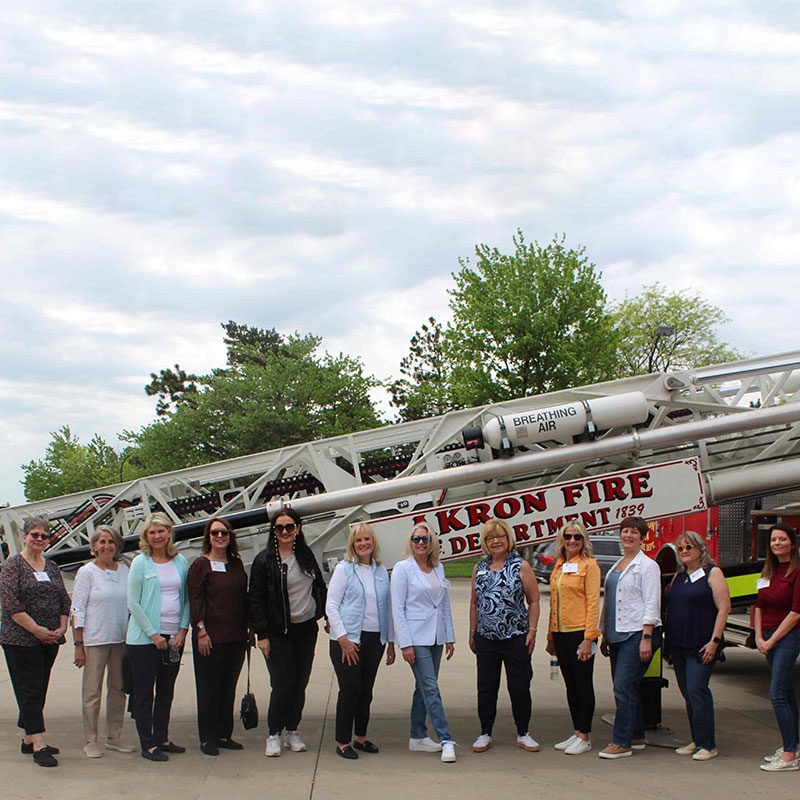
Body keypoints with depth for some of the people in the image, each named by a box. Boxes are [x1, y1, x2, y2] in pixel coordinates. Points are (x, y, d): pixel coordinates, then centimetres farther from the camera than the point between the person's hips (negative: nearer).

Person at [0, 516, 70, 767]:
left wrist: (62, 628, -1)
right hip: (21, 640, -6)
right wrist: (36, 630, -16)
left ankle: (29, 740, 20)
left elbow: (64, 601, 14)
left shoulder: (52, 567, 13)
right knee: (30, 690, -7)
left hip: (50, 640, 6)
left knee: (39, 690, 10)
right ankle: (38, 745, -10)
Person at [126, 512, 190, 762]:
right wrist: (153, 634, -10)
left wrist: (182, 629, -3)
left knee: (167, 691, 11)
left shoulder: (181, 562, 7)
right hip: (144, 638, -4)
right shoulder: (140, 563, -3)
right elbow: (133, 603, -6)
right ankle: (147, 744, 5)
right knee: (144, 692, 0)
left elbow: (187, 599, 11)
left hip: (173, 636, 4)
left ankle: (162, 739, 22)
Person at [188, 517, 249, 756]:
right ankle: (208, 739, 9)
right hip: (211, 637, -5)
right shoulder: (201, 565, -4)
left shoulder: (237, 564, 11)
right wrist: (201, 631, -15)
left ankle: (224, 735, 19)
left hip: (236, 637, 5)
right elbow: (195, 600, -9)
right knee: (209, 688, 1)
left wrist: (248, 627, 11)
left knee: (229, 687, 10)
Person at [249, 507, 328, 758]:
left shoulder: (306, 555, 7)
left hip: (306, 629, 5)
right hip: (279, 632, -5)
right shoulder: (264, 560, -8)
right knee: (283, 683, -8)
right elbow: (256, 599, -8)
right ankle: (273, 735, 5)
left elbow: (320, 587, 17)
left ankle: (292, 731, 19)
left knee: (300, 682, 7)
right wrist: (261, 634, -12)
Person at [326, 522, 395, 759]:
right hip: (348, 639, -4)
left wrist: (390, 641, 13)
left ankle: (361, 737, 24)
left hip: (375, 639, 4)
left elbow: (386, 608, 15)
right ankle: (343, 742, 7)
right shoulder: (344, 569, -3)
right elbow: (331, 605, -6)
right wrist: (343, 638, -13)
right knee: (349, 690, -3)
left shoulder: (381, 571, 10)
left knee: (366, 690, 11)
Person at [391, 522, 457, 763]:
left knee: (424, 688, 11)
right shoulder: (402, 568, -6)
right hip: (416, 637, -6)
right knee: (431, 688, -9)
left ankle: (418, 737, 20)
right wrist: (405, 643, -14)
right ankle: (446, 740, -9)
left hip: (435, 637, 6)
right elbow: (397, 608, -9)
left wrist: (450, 637, 11)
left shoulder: (438, 568, 11)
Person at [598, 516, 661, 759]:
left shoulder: (647, 566, -4)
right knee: (625, 688, 10)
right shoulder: (616, 567, 18)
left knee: (623, 687, -12)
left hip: (637, 633, -8)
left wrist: (646, 638, -18)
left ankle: (622, 743, -8)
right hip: (617, 635, 8)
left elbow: (652, 604, -11)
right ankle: (636, 737, 21)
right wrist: (604, 636, 20)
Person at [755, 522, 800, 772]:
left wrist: (772, 640, -12)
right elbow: (759, 606, 14)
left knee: (777, 695, -13)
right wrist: (759, 637, 2)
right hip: (768, 637, 8)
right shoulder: (769, 571, 12)